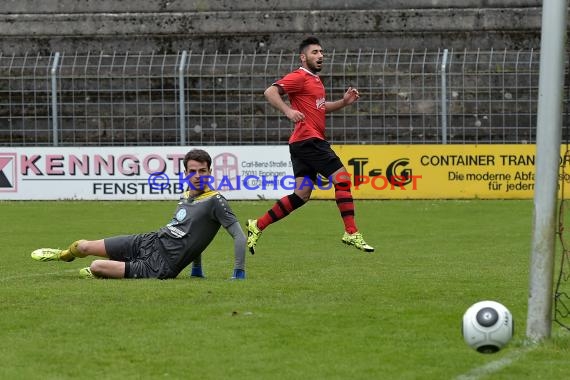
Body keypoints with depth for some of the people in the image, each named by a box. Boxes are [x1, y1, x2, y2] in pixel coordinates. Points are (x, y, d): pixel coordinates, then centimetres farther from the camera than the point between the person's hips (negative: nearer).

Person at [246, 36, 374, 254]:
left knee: (301, 195, 8)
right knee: (342, 179, -11)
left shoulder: (315, 80, 21)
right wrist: (288, 111, -32)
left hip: (310, 142, 10)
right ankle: (351, 234, -9)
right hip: (308, 140, -10)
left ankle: (257, 226, 12)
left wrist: (344, 102, 19)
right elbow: (270, 92, -19)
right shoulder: (299, 77, -9)